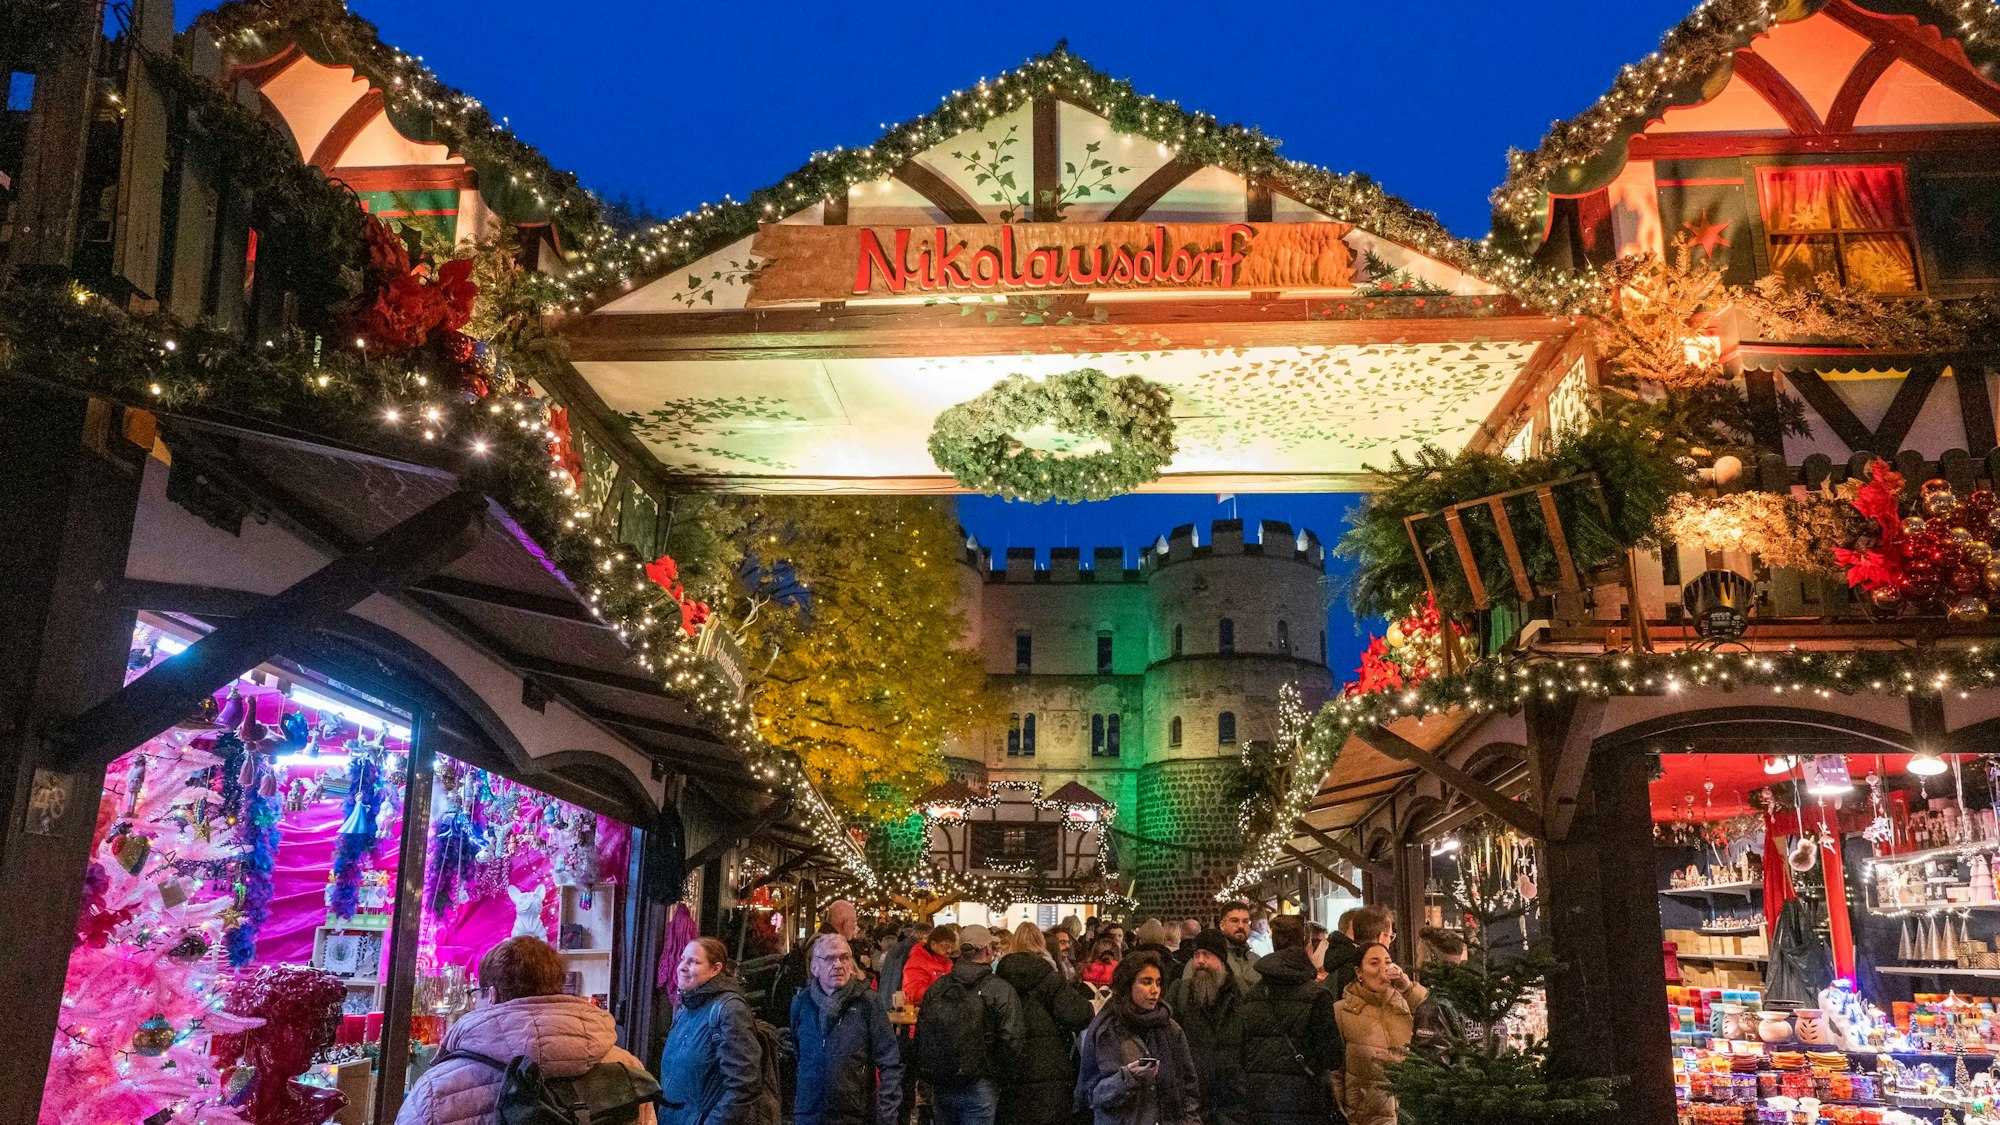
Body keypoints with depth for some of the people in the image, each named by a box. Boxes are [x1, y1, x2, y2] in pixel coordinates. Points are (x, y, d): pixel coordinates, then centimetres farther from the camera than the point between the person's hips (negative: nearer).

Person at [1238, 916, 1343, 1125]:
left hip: (1257, 1099, 4)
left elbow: (1240, 1048, 6)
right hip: (1302, 1100, -4)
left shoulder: (1251, 994, 4)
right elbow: (1331, 1057, -9)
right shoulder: (1316, 996, -9)